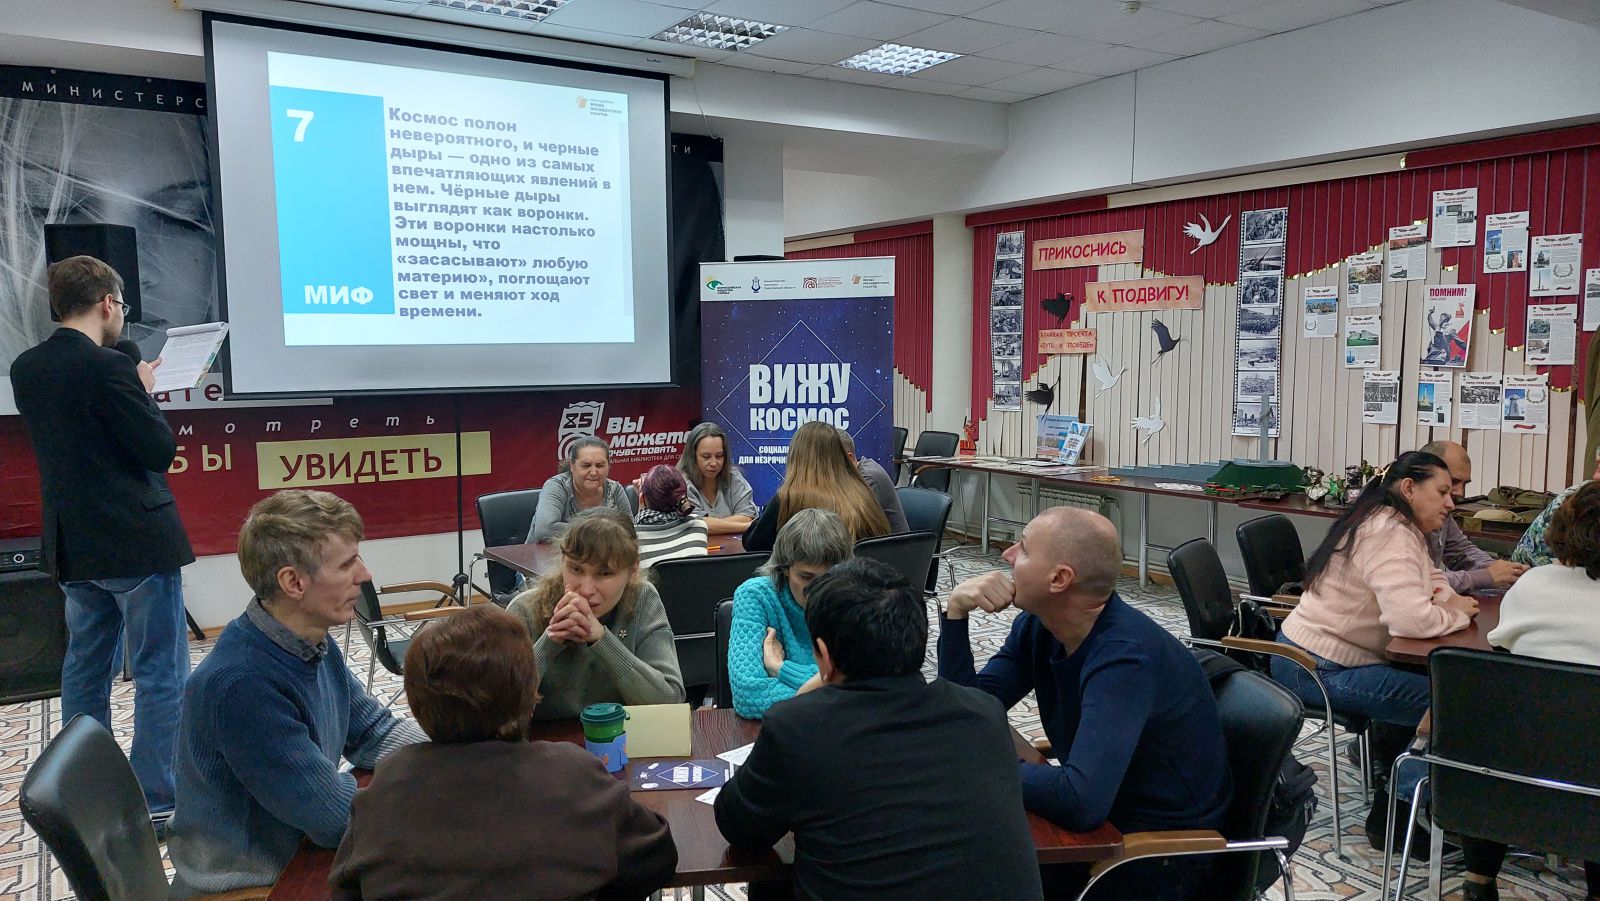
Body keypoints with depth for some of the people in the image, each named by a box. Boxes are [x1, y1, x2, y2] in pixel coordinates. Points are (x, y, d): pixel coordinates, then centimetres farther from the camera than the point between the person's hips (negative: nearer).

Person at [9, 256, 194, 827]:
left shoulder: (25, 369, 5)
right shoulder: (109, 369, -19)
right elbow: (161, 449, -16)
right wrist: (143, 391, -2)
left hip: (73, 545, 8)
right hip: (136, 543, -8)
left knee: (85, 666, 19)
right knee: (161, 672, 1)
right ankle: (156, 804, 6)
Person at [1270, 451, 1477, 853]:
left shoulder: (1397, 527, 12)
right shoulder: (1388, 534, -20)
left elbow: (1430, 578, 25)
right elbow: (1412, 620, -31)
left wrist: (1447, 598, 2)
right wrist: (1457, 614, -11)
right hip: (1318, 669, -11)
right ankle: (1390, 818, 1)